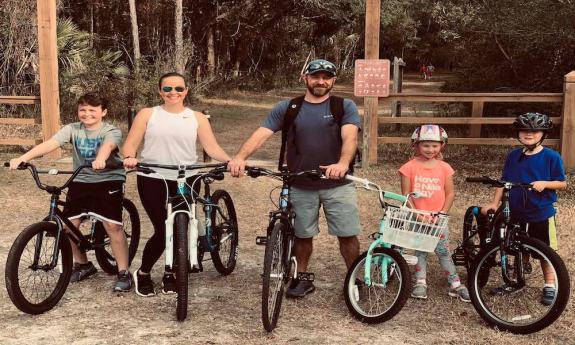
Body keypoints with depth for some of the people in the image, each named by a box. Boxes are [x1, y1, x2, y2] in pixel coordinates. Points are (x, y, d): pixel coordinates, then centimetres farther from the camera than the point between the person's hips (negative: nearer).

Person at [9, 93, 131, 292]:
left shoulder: (112, 131, -8)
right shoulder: (73, 129, 0)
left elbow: (108, 145, -32)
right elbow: (51, 143, -14)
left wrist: (100, 159, -56)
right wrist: (23, 158, -28)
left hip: (108, 180, -4)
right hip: (80, 181, 4)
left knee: (112, 225, -15)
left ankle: (123, 273, -1)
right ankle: (82, 264, 23)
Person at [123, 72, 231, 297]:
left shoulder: (197, 118, 9)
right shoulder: (147, 115, 6)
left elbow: (212, 147, 0)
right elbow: (130, 144, 2)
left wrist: (230, 161, -18)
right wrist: (129, 157, -21)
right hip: (153, 179, -2)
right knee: (163, 231, -7)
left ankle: (170, 274, 26)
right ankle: (143, 274, 16)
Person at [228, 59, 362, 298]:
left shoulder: (345, 107, -1)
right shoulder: (287, 108, 1)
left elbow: (349, 137, -18)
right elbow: (261, 134, -10)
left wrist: (343, 163, -39)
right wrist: (240, 157, -29)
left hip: (337, 185, -1)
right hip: (301, 186, 1)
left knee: (347, 234, 3)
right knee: (303, 234, 13)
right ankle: (302, 278, 32)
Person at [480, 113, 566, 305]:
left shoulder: (551, 157, -8)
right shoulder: (513, 156, 2)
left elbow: (562, 183, -4)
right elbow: (504, 182, 4)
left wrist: (544, 183, -22)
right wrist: (494, 203, -4)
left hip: (542, 213, -3)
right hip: (517, 213, 3)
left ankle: (549, 286, 22)